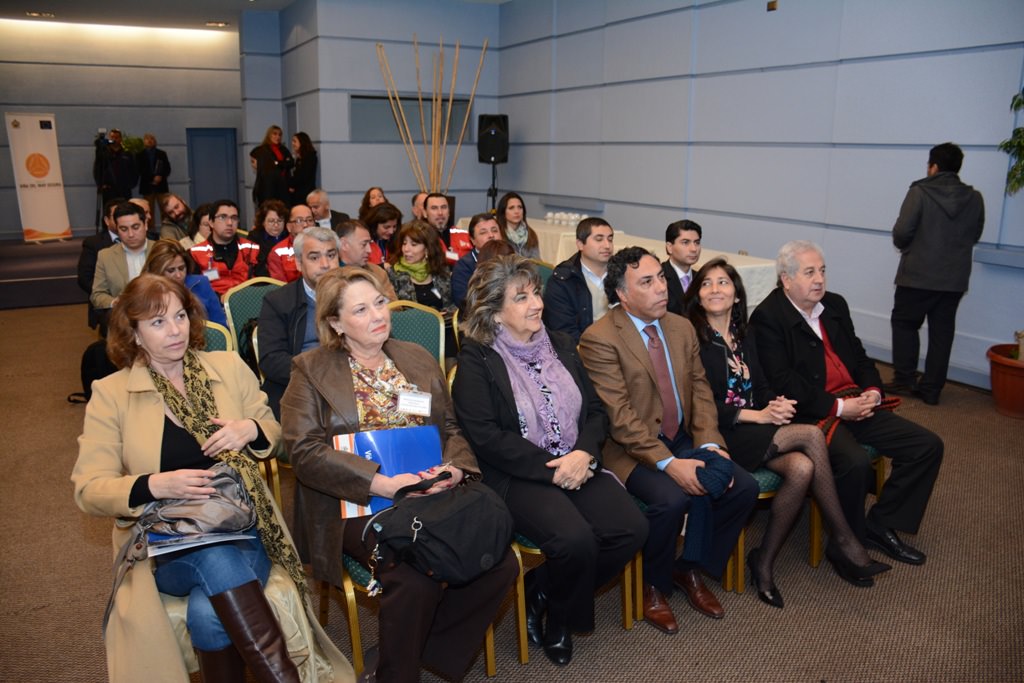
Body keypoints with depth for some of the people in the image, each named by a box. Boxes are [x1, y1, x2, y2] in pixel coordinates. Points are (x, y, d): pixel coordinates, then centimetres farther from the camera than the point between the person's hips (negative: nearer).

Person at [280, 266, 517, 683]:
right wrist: (383, 483, -20)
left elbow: (452, 427, 15)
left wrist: (453, 468, -9)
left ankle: (431, 649, 5)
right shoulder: (310, 370, 3)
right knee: (416, 578, -30)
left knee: (500, 564, -18)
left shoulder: (418, 359, 17)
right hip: (358, 504, -4)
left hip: (431, 494, 5)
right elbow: (304, 450, -9)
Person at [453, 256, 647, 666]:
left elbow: (596, 410, 11)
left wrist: (583, 454, -10)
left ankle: (544, 591, 7)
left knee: (631, 528, -17)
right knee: (575, 539, -29)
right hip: (518, 477, -5)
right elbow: (485, 436, -13)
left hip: (578, 466, 6)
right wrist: (551, 468, -16)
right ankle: (557, 617, 6)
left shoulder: (561, 346, 13)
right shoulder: (476, 360, -4)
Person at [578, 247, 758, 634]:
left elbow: (700, 391, 8)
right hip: (631, 450, -7)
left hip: (683, 441, 7)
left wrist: (710, 444, -9)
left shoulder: (682, 328, 9)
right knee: (673, 498, -31)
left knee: (744, 486, -11)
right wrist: (668, 463, -25)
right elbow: (620, 417, -20)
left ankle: (691, 569, 12)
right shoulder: (599, 339, -14)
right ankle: (653, 585, 0)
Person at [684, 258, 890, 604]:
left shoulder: (745, 333, 16)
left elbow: (760, 386, 16)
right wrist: (757, 415, -17)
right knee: (811, 434, -21)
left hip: (756, 425, 7)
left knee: (802, 468, -24)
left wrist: (777, 404, -8)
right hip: (720, 435, -6)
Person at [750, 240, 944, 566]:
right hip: (812, 414, -8)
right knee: (855, 462, -32)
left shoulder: (835, 304, 14)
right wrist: (837, 407, -18)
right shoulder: (768, 317, -10)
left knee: (928, 445, 0)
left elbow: (859, 356, 20)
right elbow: (782, 382, -17)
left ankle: (880, 525, 12)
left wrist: (872, 391, 0)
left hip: (855, 404, 8)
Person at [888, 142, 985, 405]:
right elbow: (974, 236, 10)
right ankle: (931, 388, 13)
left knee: (905, 323, 12)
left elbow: (901, 231, -16)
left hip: (917, 274, -4)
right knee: (942, 332, 10)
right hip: (955, 278, 4)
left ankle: (905, 379, 9)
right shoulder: (975, 199, 1)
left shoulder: (919, 192, -12)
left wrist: (906, 247, 5)